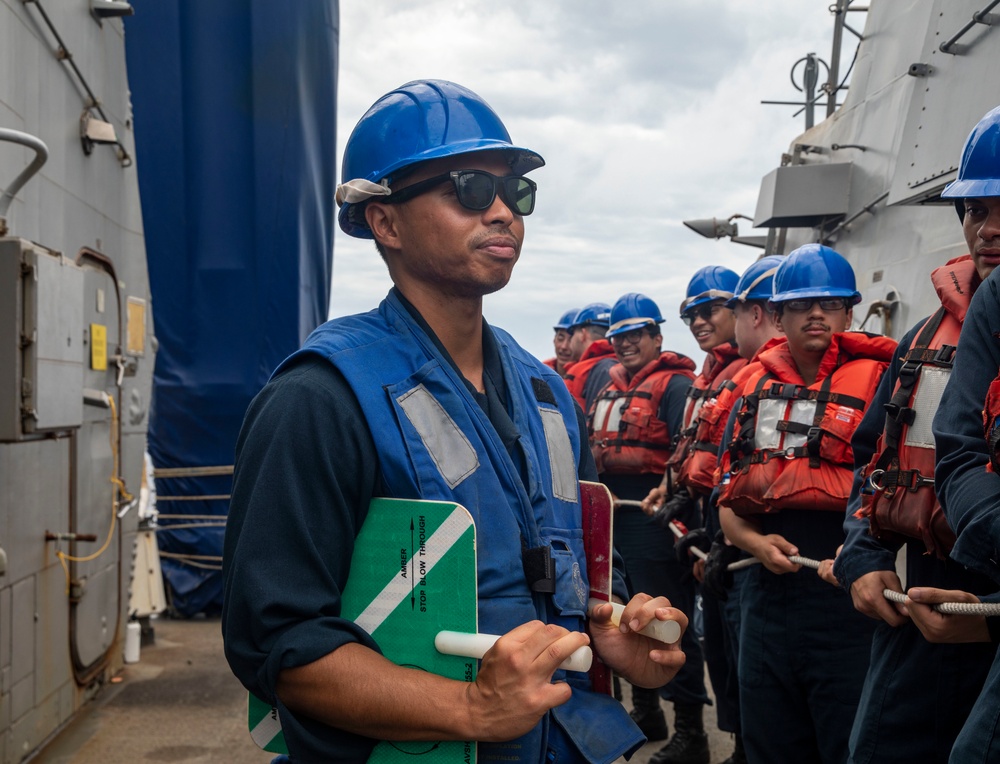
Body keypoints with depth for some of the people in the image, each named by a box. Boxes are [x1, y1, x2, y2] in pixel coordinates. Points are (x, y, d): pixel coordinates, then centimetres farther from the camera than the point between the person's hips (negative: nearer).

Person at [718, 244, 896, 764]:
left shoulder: (878, 380, -3)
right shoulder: (758, 387, 12)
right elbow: (730, 501, 14)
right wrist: (756, 542, -3)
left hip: (847, 598, -5)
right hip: (768, 597, 5)